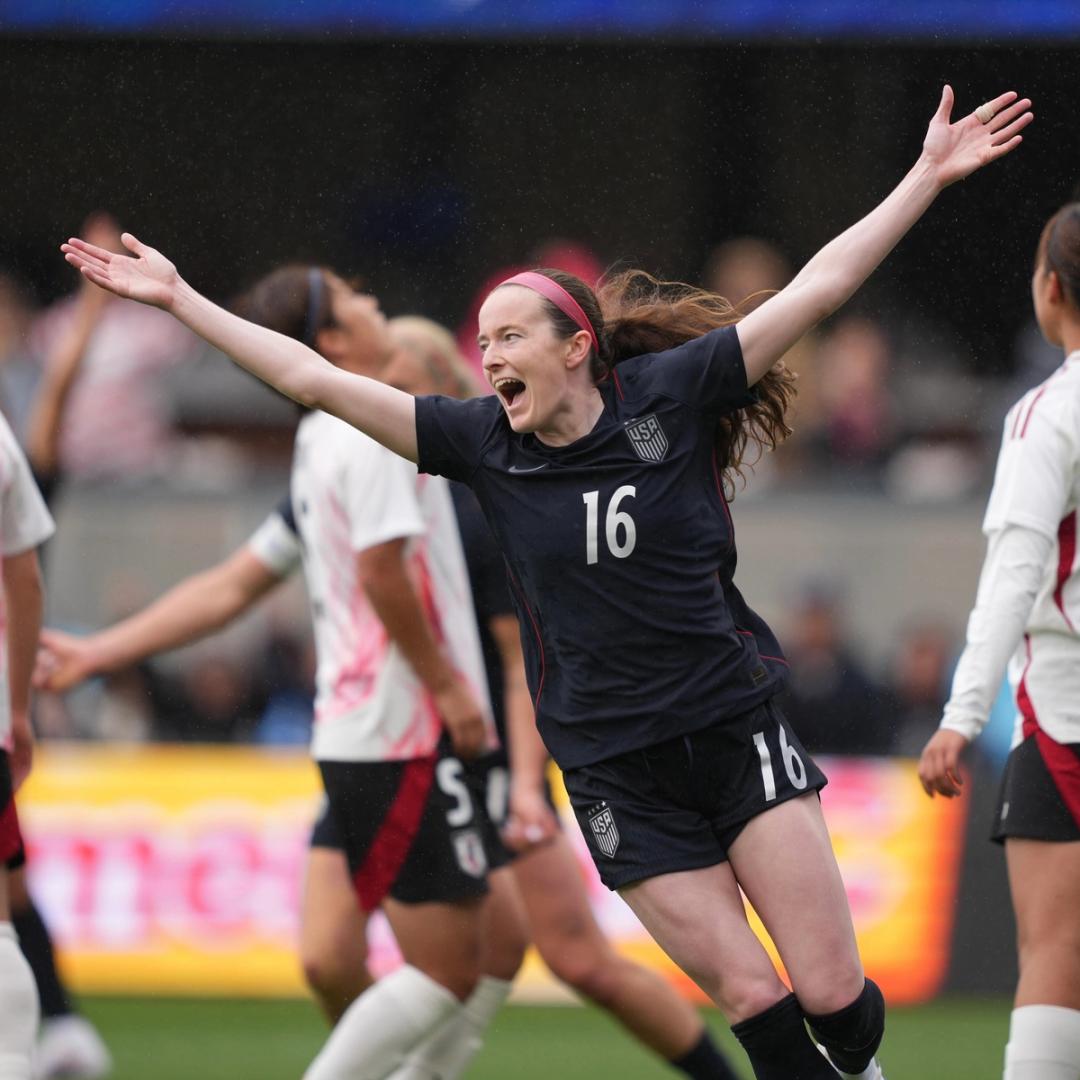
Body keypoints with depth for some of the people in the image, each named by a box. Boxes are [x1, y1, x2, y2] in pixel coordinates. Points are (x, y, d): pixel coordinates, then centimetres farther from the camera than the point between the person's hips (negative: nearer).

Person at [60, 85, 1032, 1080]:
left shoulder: (665, 398, -5)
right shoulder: (483, 445, 0)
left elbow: (816, 289, -5)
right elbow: (315, 379, 0)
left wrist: (927, 177, -9)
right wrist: (178, 298, -2)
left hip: (736, 732, -1)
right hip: (617, 773, 1)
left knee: (832, 991, -6)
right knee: (751, 1000, -6)